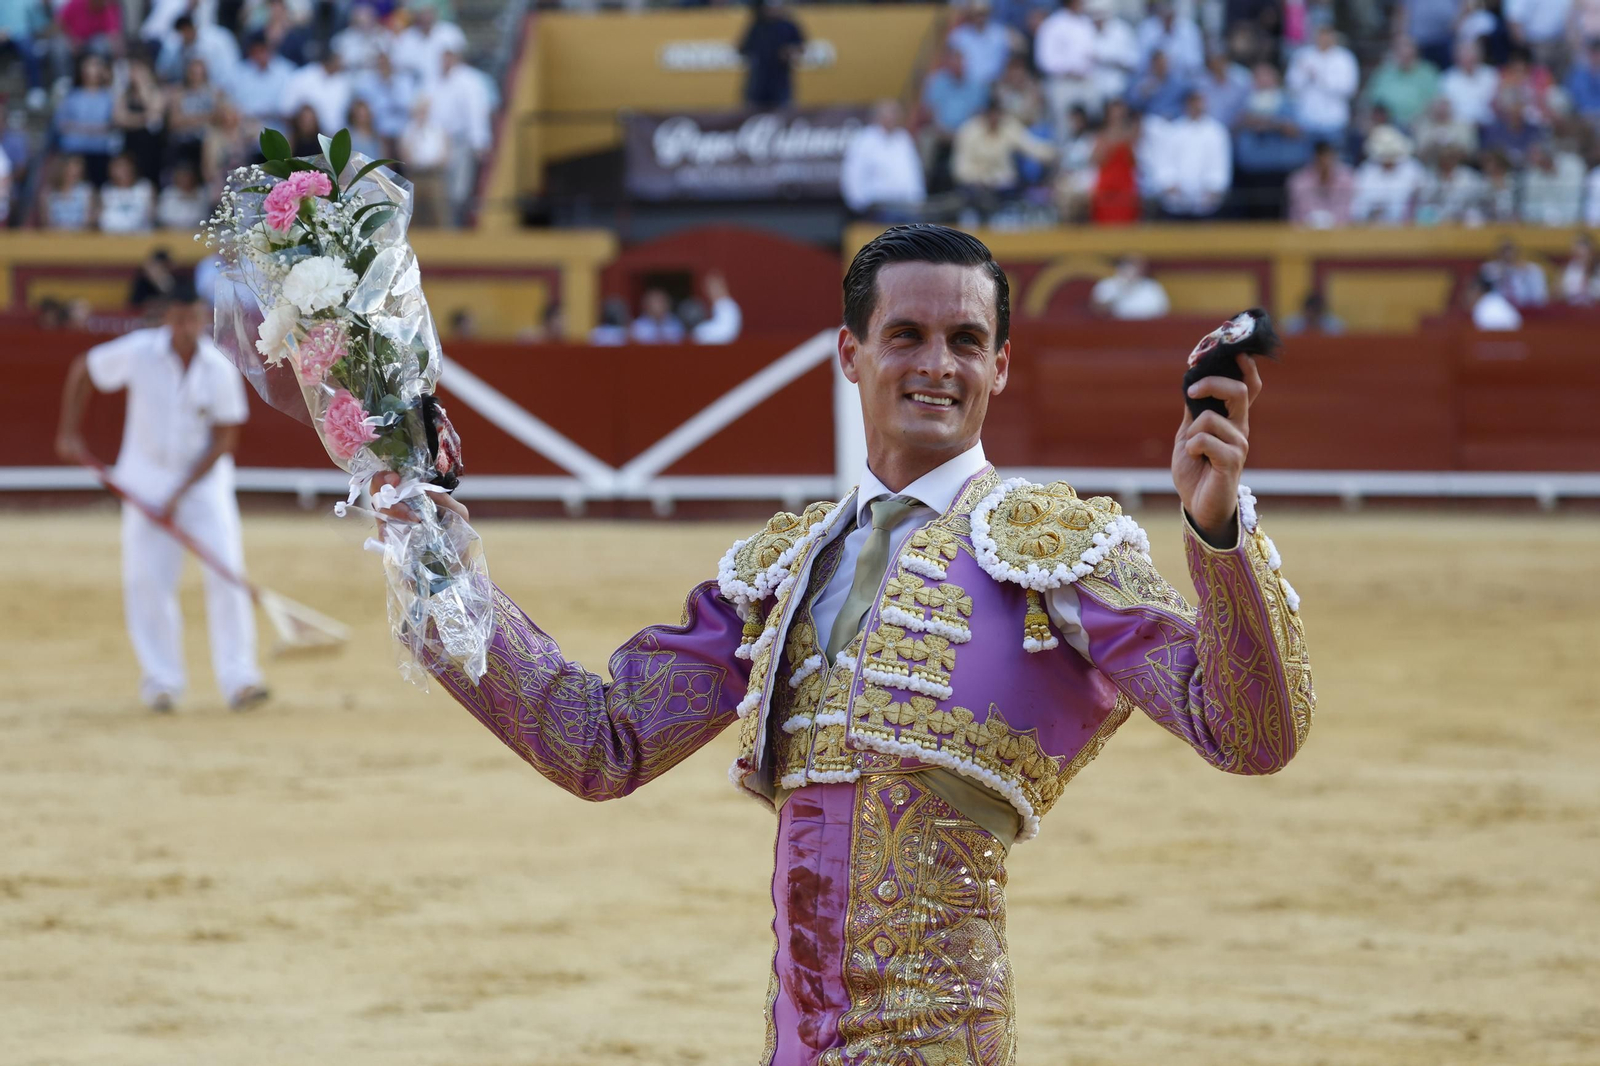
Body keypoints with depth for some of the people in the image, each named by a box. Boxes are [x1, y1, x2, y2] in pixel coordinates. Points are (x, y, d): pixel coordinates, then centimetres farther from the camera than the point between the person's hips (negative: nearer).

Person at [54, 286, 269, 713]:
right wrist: (68, 434, 1)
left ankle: (238, 680, -10)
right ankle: (161, 682, 11)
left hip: (204, 478, -1)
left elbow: (224, 440, -10)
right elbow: (82, 371, 3)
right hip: (147, 480, 1)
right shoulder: (138, 352, -14)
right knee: (147, 580, -2)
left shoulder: (220, 370, -14)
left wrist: (179, 497, -14)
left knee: (226, 572, -12)